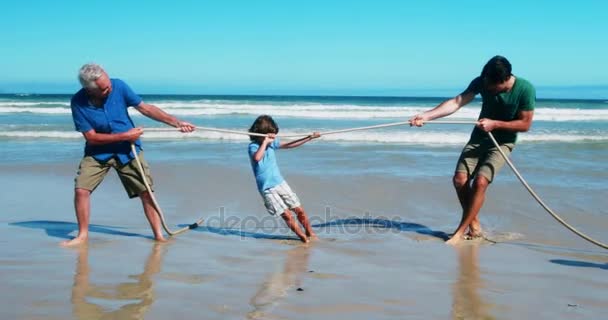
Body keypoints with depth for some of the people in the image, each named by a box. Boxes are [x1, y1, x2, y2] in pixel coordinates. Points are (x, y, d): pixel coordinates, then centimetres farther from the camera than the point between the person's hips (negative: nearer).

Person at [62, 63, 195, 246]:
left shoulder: (118, 86, -16)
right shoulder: (78, 102, -19)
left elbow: (145, 108, -7)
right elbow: (91, 137, -17)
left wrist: (176, 123, -10)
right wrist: (125, 136, -20)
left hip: (127, 149, 1)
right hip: (98, 152, -1)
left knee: (146, 191, -3)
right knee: (81, 189, -12)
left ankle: (158, 234, 9)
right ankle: (83, 235, 7)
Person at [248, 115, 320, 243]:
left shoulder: (272, 142, 5)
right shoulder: (253, 146, -14)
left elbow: (289, 145, 14)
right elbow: (257, 158, -37)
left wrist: (309, 138, 10)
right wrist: (265, 142, -28)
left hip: (280, 183, 6)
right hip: (267, 189, -6)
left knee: (299, 210, 5)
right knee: (287, 215, -10)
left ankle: (310, 234, 21)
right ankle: (303, 238, 4)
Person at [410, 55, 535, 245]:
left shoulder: (525, 89, -19)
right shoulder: (482, 82, -12)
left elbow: (525, 124, -13)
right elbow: (456, 102, -21)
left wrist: (495, 124, -24)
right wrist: (426, 115, -34)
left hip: (503, 142, -4)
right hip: (479, 138, 4)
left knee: (480, 181, -21)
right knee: (460, 179, -11)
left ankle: (460, 232, -12)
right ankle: (474, 224, 9)